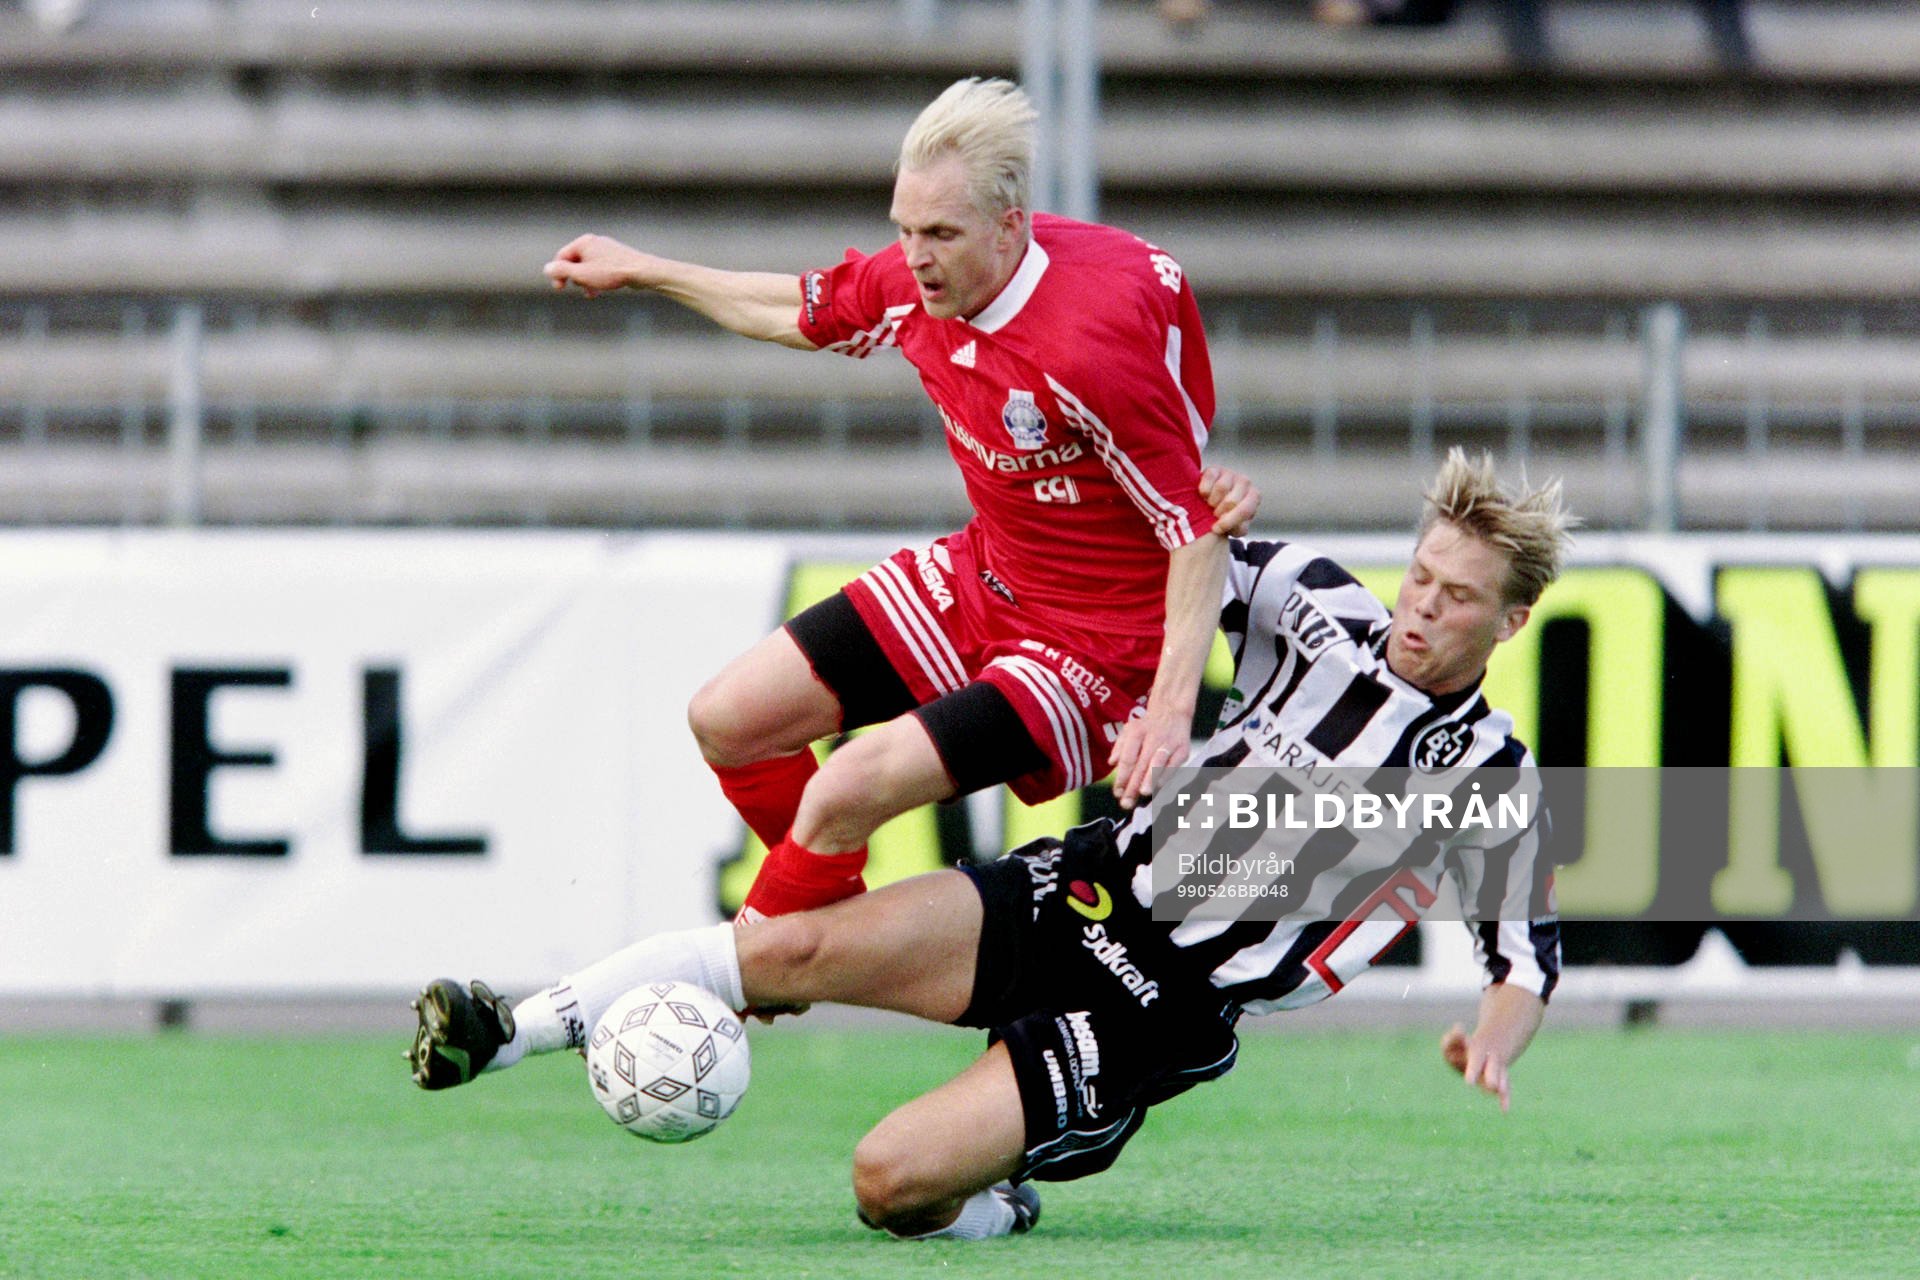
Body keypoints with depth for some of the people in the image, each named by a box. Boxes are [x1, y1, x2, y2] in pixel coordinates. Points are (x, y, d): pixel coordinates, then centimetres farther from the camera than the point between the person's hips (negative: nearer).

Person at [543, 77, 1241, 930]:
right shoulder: (920, 282, -8)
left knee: (844, 797, -23)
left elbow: (1199, 530, -26)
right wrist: (640, 273, 26)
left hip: (1093, 644, -8)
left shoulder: (1089, 347, -31)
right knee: (727, 723, 6)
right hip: (978, 576, 9)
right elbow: (805, 314, 16)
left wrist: (1171, 706, -37)